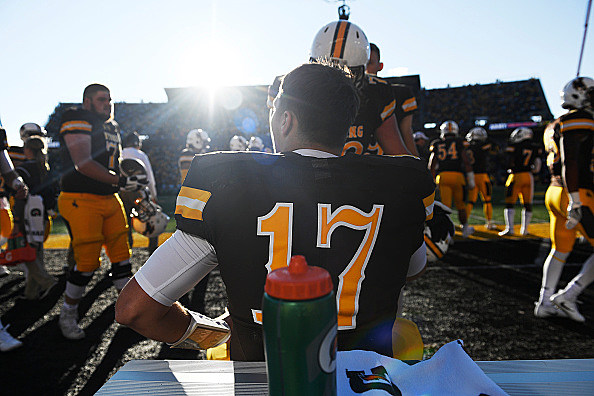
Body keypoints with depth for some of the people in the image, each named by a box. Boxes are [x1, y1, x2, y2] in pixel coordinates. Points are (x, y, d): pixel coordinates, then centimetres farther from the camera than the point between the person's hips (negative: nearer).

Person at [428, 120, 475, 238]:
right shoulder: (459, 142, 6)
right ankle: (465, 229, 28)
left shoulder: (437, 144, 11)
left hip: (442, 176, 1)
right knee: (460, 204, 13)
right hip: (457, 175, -1)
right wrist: (471, 179, 3)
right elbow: (466, 162, 0)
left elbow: (432, 165, 10)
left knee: (445, 205, 0)